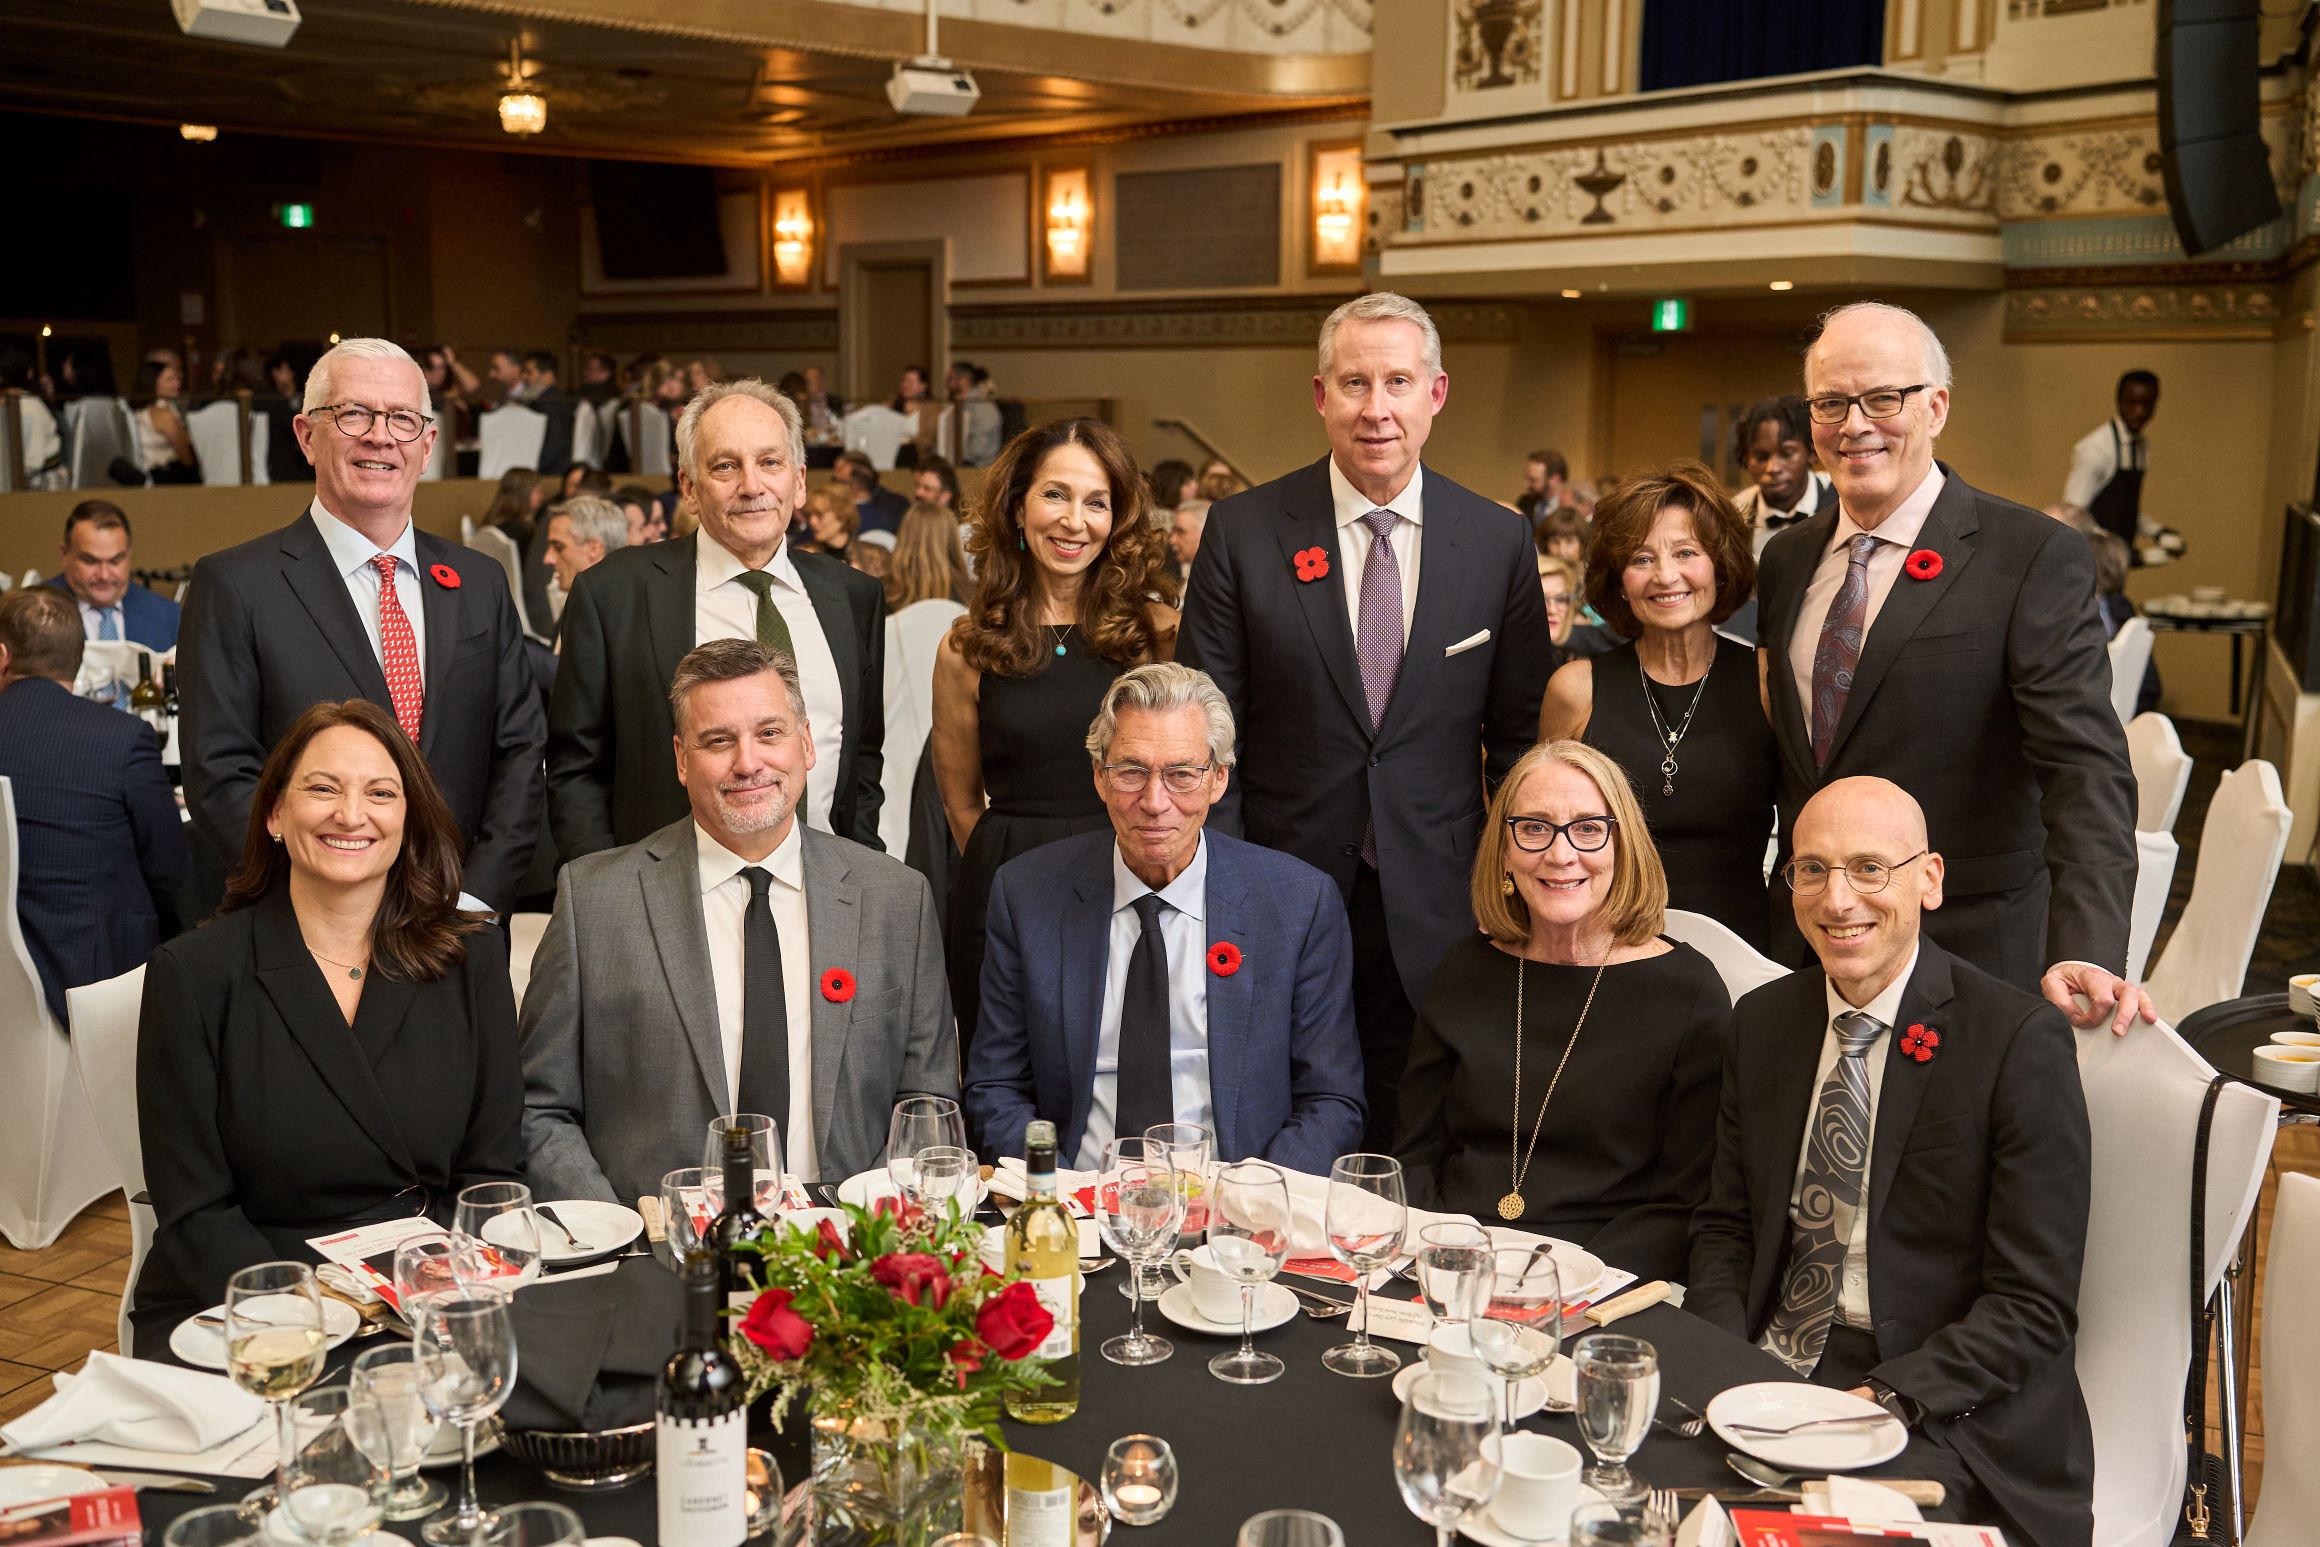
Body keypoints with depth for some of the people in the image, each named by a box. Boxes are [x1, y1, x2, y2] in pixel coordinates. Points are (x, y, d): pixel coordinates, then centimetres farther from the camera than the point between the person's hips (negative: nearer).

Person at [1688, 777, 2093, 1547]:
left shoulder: (2022, 1040, -9)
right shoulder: (1761, 1021, 8)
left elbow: (2036, 1303, -10)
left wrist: (1883, 1397, -21)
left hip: (1940, 1416, -5)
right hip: (1766, 1376, 5)